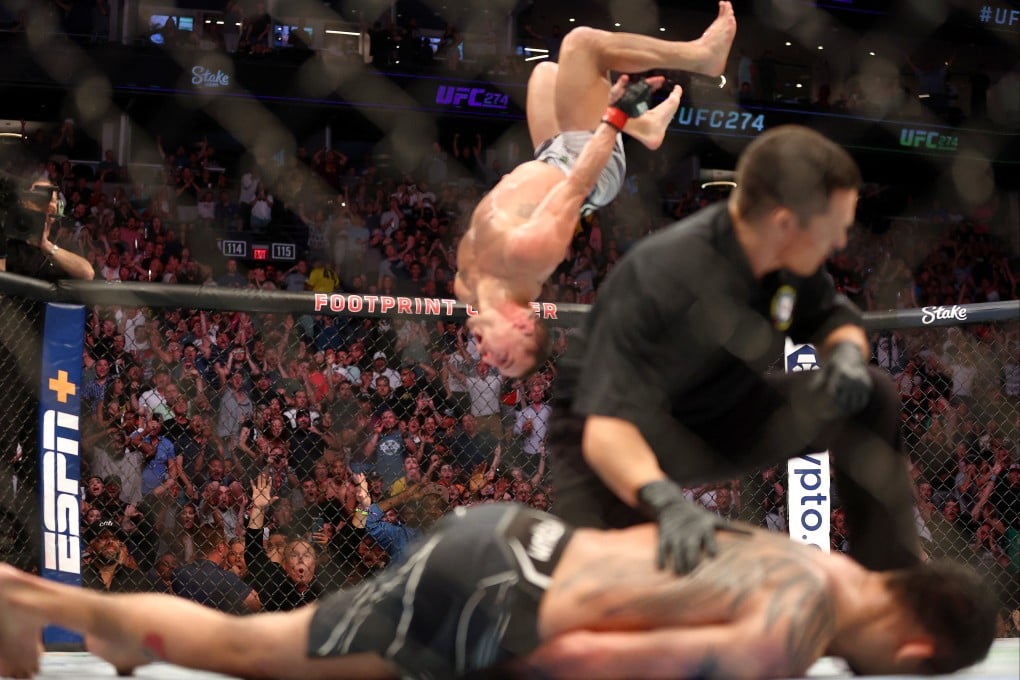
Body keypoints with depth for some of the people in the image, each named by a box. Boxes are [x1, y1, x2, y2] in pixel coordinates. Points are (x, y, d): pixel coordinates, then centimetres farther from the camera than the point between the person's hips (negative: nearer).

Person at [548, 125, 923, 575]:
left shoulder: (787, 255, -13)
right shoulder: (659, 280, -34)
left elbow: (834, 320, 8)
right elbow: (607, 429, -42)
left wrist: (847, 352, -18)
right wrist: (667, 503, -61)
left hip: (719, 418, 7)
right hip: (626, 437, -7)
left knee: (870, 397, -10)